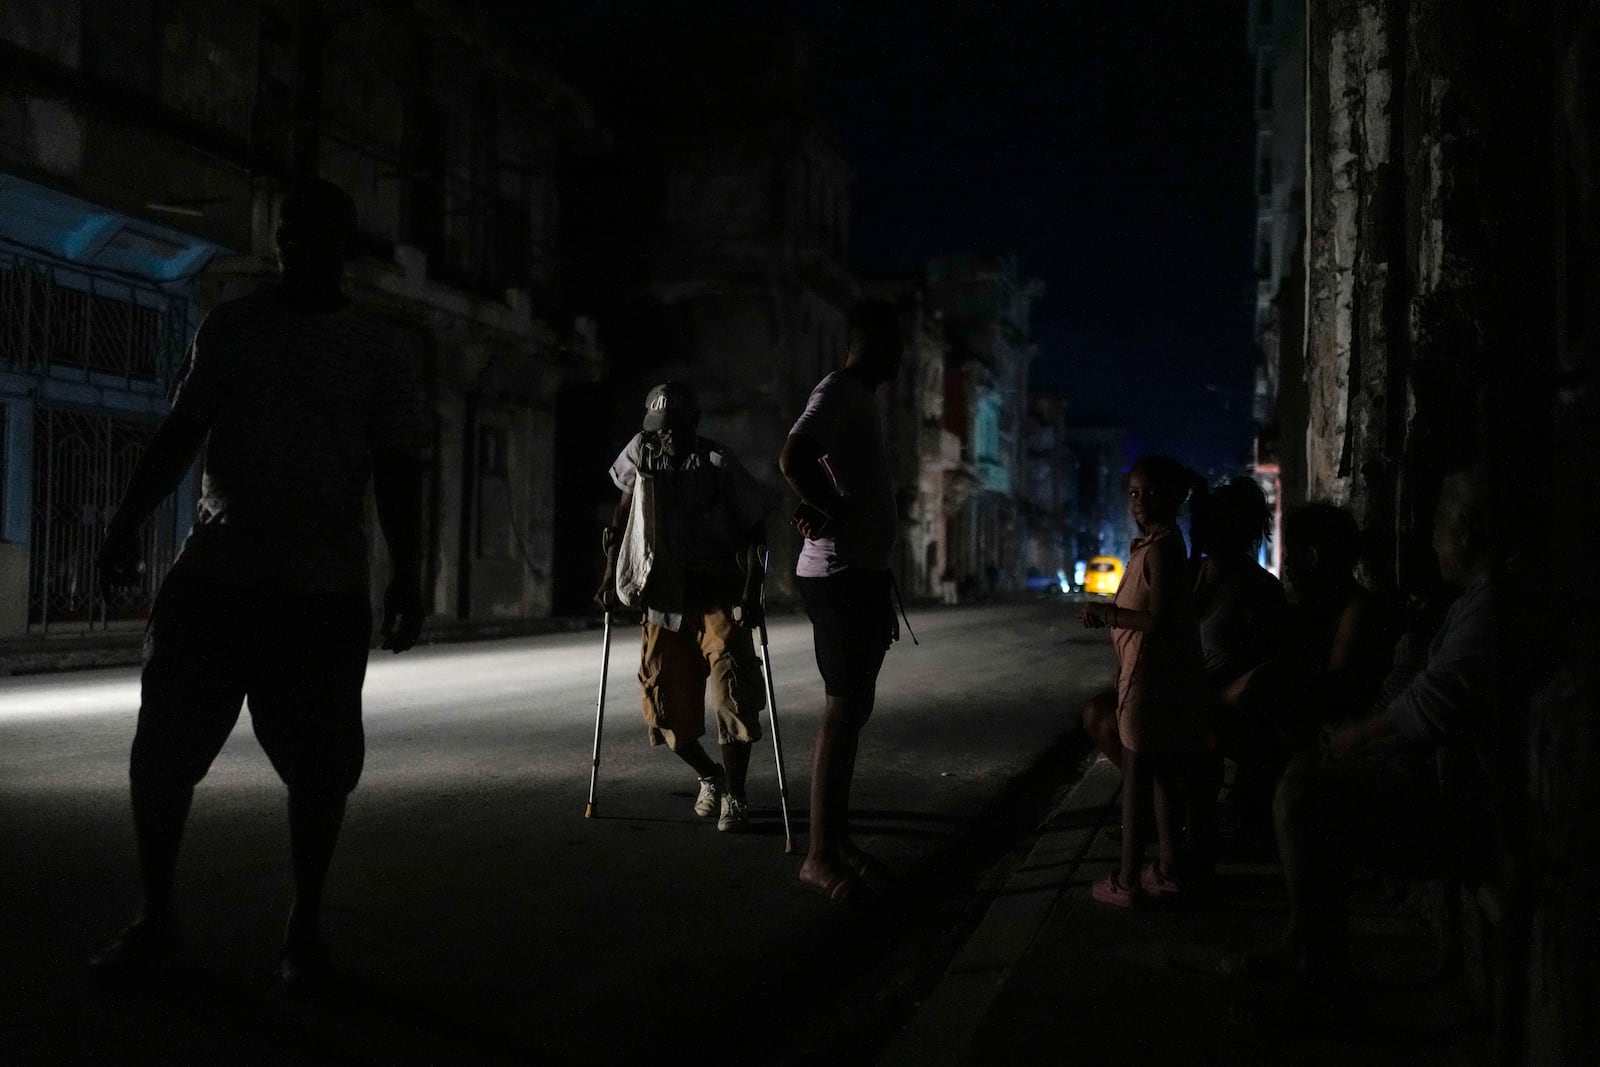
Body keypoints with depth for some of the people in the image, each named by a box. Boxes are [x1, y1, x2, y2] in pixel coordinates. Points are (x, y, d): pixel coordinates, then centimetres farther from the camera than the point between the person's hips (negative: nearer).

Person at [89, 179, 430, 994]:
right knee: (162, 746, 3)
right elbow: (179, 435, 11)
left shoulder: (375, 352, 4)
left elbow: (396, 473, 2)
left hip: (324, 588, -2)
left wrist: (407, 577, -5)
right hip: (215, 573, 2)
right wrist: (127, 525, 2)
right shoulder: (229, 328, 10)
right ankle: (155, 916, 20)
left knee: (318, 764, 2)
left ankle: (304, 927, 18)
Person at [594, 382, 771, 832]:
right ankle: (711, 777, 29)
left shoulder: (719, 463, -8)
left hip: (720, 597, -4)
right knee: (666, 709, 3)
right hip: (664, 601, 4)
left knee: (732, 686, -20)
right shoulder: (641, 453, 2)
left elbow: (754, 528, -6)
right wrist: (611, 572, 8)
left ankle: (734, 796, -8)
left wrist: (751, 590, -16)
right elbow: (624, 511, 15)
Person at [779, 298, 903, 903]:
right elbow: (794, 460, -29)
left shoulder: (864, 399, 20)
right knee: (843, 707, -10)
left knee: (854, 706, 11)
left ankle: (838, 838, 19)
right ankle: (820, 854, -5)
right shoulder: (838, 392, -12)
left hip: (862, 572, 10)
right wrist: (833, 514, -14)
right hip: (838, 574, -10)